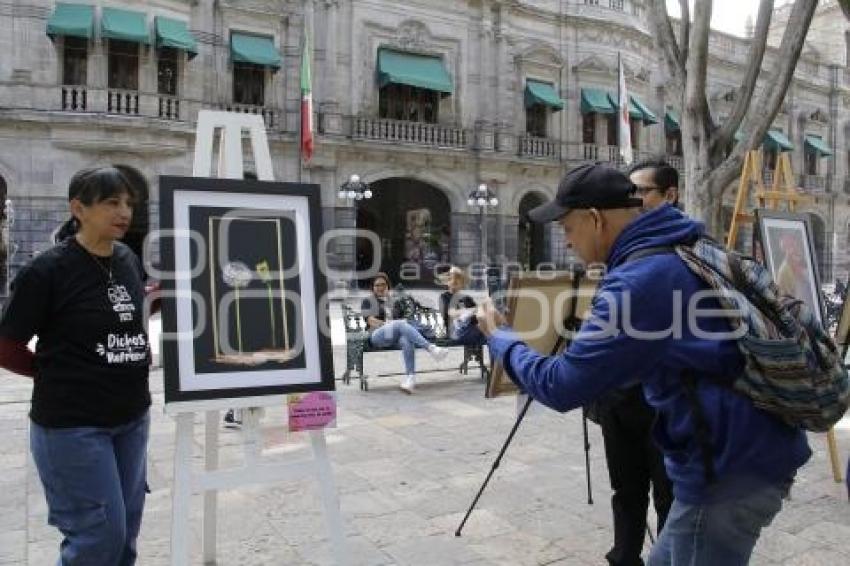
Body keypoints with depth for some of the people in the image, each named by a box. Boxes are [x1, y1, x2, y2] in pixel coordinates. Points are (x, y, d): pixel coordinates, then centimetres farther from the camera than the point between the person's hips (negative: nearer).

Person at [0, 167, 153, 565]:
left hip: (132, 418, 6)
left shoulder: (130, 261, 4)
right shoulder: (48, 270, -14)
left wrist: (138, 362, 5)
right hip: (72, 424, -6)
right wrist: (61, 374, -4)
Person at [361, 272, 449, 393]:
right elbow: (370, 321, 1)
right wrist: (387, 324, -12)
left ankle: (410, 377, -47)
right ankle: (431, 348, -42)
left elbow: (403, 320, 18)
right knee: (399, 324, -36)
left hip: (397, 335, 3)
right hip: (378, 335, -3)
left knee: (407, 340, -36)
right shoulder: (368, 301, 17)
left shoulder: (395, 302, 28)